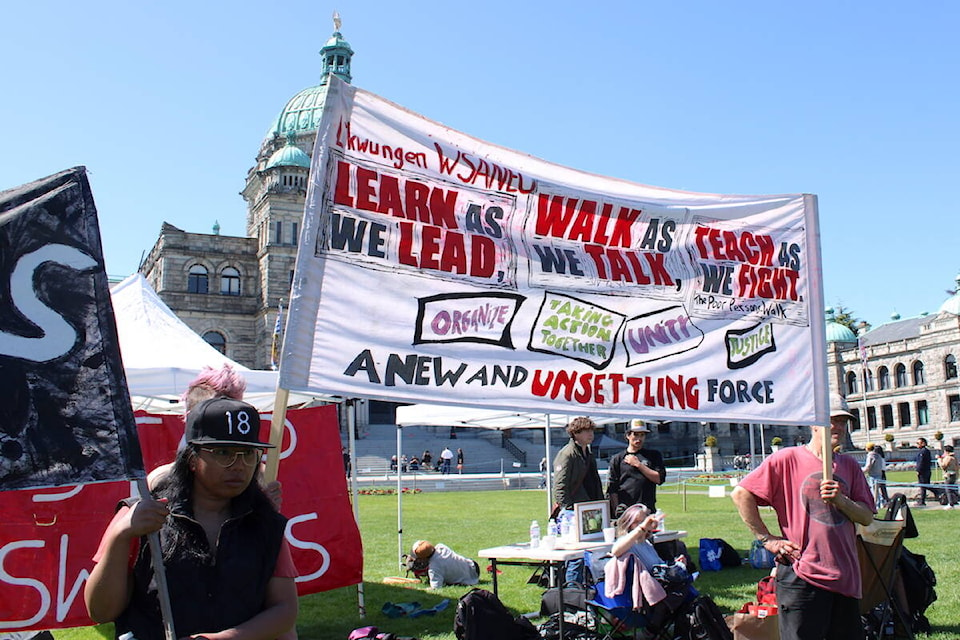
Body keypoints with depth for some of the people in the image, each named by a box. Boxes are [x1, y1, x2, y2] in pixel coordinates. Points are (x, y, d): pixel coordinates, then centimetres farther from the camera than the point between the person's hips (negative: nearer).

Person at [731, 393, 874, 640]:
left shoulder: (850, 466, 12)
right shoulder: (787, 459, -6)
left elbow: (867, 516, 10)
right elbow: (741, 494, -11)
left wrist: (841, 500, -10)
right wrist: (767, 539, -10)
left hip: (845, 577, 6)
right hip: (802, 576, -6)